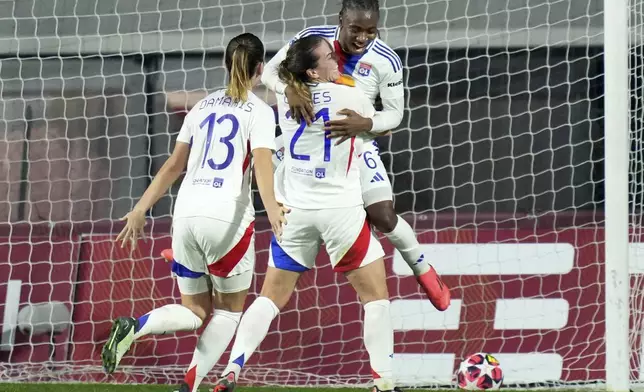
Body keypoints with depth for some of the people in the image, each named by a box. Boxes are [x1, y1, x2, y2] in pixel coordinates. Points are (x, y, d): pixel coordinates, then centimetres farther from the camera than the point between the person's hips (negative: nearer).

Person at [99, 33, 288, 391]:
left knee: (195, 311, 15)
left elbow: (174, 165, 19)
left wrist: (141, 209, 23)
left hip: (186, 213, 5)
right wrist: (272, 207, -30)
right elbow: (263, 162, -16)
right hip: (228, 215, -5)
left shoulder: (204, 106, 19)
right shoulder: (258, 111, 2)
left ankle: (134, 327, -13)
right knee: (229, 309, 13)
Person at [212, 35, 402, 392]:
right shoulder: (351, 98, -8)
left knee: (271, 296, 12)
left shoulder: (286, 99, 4)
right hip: (342, 211, -4)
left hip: (294, 211, 4)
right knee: (375, 295, 6)